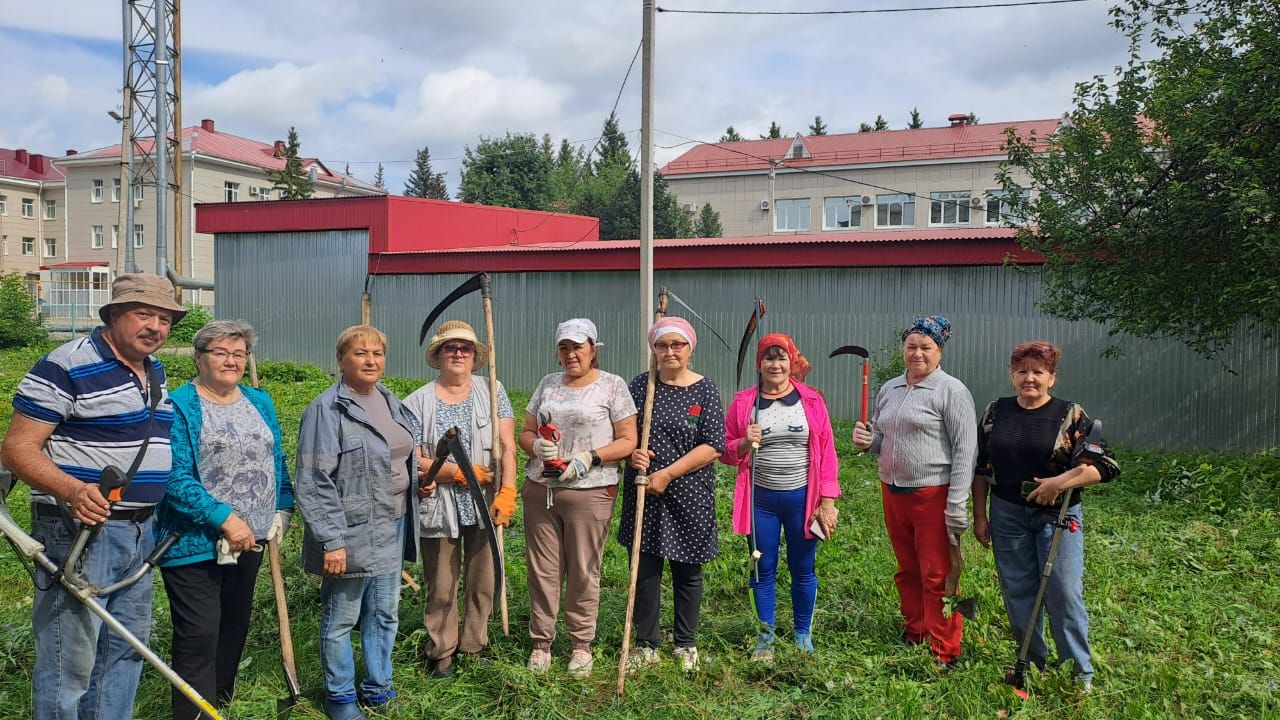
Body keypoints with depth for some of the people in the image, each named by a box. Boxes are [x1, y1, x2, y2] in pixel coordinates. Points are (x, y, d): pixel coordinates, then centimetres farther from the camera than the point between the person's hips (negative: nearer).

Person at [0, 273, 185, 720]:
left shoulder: (154, 372, 11)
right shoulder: (67, 366, -14)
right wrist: (74, 491, -32)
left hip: (141, 532, 8)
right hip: (79, 530, -8)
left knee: (126, 647, 18)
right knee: (70, 659, -3)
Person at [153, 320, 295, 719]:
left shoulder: (259, 402, 9)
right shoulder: (180, 406, -11)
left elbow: (276, 462, 15)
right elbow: (175, 477, -19)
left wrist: (282, 511, 4)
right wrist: (225, 518, -23)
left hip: (251, 538, 7)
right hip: (194, 542, -6)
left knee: (235, 626, 18)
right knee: (199, 635, -3)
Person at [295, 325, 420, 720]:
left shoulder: (391, 402, 9)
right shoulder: (327, 409, -15)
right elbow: (315, 483, -18)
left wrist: (422, 475, 7)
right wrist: (331, 541, -20)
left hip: (393, 527, 7)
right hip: (352, 532, -7)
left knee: (385, 615, 17)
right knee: (341, 619, 7)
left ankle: (377, 687, 33)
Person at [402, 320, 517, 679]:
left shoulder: (491, 391, 2)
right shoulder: (419, 401, -2)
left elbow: (507, 446, -4)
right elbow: (411, 460, -7)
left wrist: (507, 493, -14)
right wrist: (459, 472, -14)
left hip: (484, 505, 1)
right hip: (439, 507, -1)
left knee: (483, 583, 11)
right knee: (441, 588, 9)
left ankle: (475, 646, 28)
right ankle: (442, 653, 26)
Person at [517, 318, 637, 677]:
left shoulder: (612, 385, 0)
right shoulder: (548, 384, 14)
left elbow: (628, 441, -3)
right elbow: (525, 432, 16)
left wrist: (590, 458, -16)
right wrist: (536, 445, -7)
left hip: (589, 492, -4)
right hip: (539, 490, 4)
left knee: (584, 571, 4)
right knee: (542, 569, 7)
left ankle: (582, 645, 18)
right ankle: (541, 643, 20)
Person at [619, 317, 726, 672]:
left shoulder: (705, 390, -4)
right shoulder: (640, 385, 4)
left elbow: (713, 446, -10)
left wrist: (668, 474, -15)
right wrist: (632, 452, -11)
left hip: (688, 495, -2)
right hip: (644, 493, 2)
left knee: (687, 571, 10)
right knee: (644, 568, 7)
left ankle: (686, 644, 27)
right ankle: (646, 643, 21)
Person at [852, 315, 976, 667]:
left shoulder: (951, 391, -9)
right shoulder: (889, 389, 11)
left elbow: (965, 449, -13)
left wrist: (956, 505, -18)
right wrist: (867, 440, -2)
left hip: (934, 496, -6)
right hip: (893, 492, 6)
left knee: (937, 577, 0)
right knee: (908, 571, 16)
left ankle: (943, 654, 11)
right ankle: (914, 637, 31)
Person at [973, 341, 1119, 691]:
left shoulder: (1071, 415, -5)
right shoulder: (996, 411, 4)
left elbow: (1106, 465, -9)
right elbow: (981, 467, 9)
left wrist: (1059, 483, -20)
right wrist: (980, 515, 6)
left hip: (1058, 515, -3)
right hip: (1008, 515, 3)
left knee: (1064, 594, -2)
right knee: (1018, 593, 9)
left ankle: (1081, 675, 14)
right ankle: (1032, 665, 25)